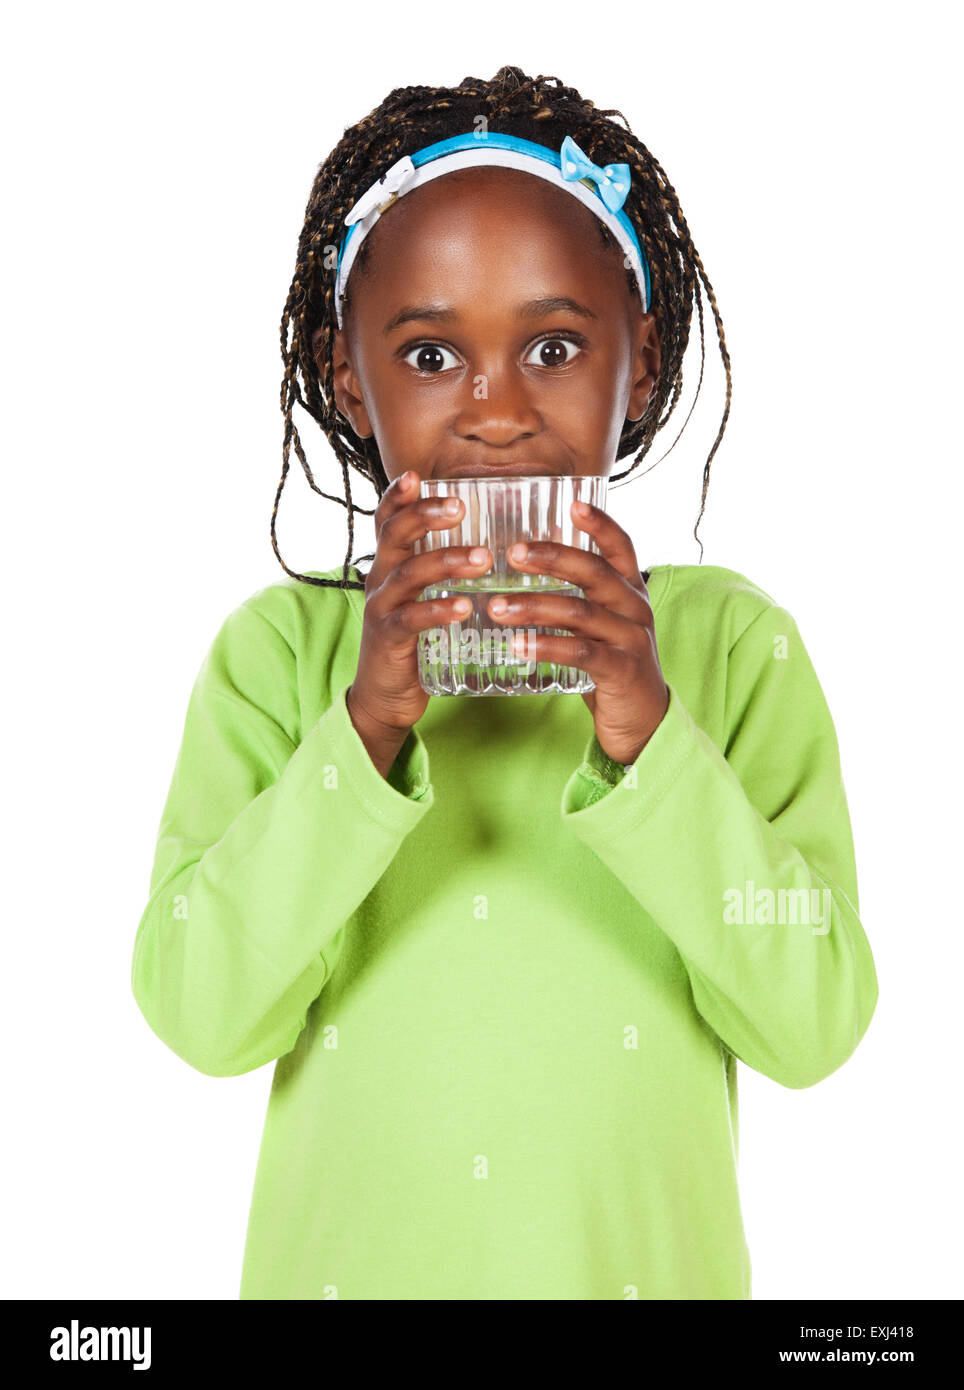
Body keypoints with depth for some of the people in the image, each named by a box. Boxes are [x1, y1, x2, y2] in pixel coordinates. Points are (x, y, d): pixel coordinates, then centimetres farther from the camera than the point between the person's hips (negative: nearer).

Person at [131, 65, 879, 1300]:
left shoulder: (732, 643, -8)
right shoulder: (280, 647, -8)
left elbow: (816, 1026, -14)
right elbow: (197, 1015, -15)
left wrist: (654, 739, -25)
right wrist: (365, 727, -26)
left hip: (640, 1261, 1)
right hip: (345, 1261, 0)